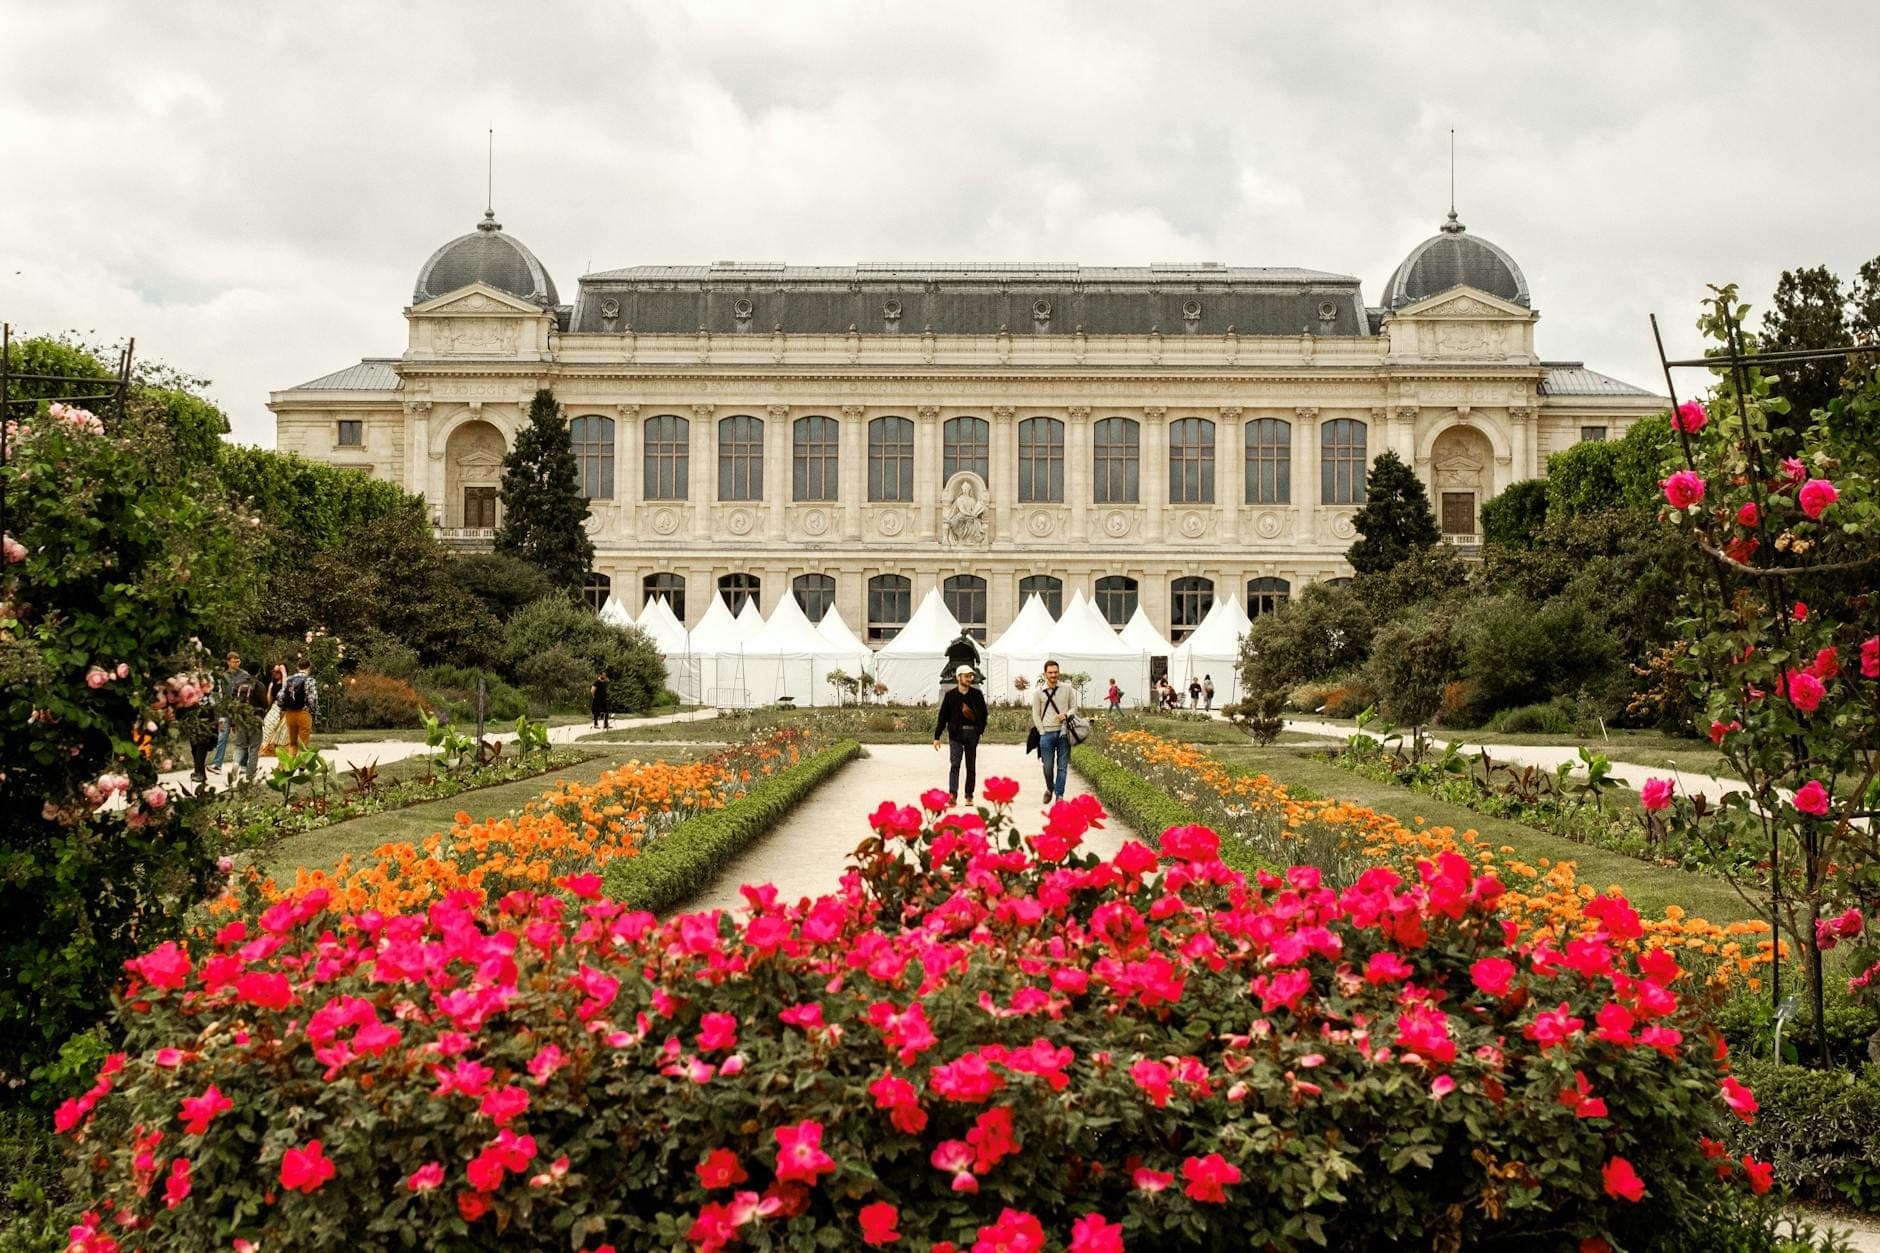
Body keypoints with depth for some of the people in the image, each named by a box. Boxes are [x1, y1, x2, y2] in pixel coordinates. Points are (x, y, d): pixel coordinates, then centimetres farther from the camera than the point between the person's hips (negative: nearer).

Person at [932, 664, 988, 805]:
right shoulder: (950, 695, 1)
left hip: (972, 734, 2)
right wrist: (937, 737, 2)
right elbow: (942, 716, 4)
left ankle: (969, 796, 14)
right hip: (956, 733, -2)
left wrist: (980, 730, -6)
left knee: (971, 766, 7)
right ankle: (952, 795, -22)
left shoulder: (977, 694, 5)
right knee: (954, 764, -13)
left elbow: (983, 714, 10)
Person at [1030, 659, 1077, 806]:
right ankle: (1050, 789, 28)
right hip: (1047, 733, -1)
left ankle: (1059, 795, 5)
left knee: (1062, 766, -1)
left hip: (1063, 733, 1)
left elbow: (1074, 707, 15)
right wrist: (1042, 733, -2)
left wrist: (1066, 715, -8)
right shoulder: (1038, 692, 3)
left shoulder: (1067, 690, 6)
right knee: (1048, 766, 2)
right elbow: (1035, 715, 5)